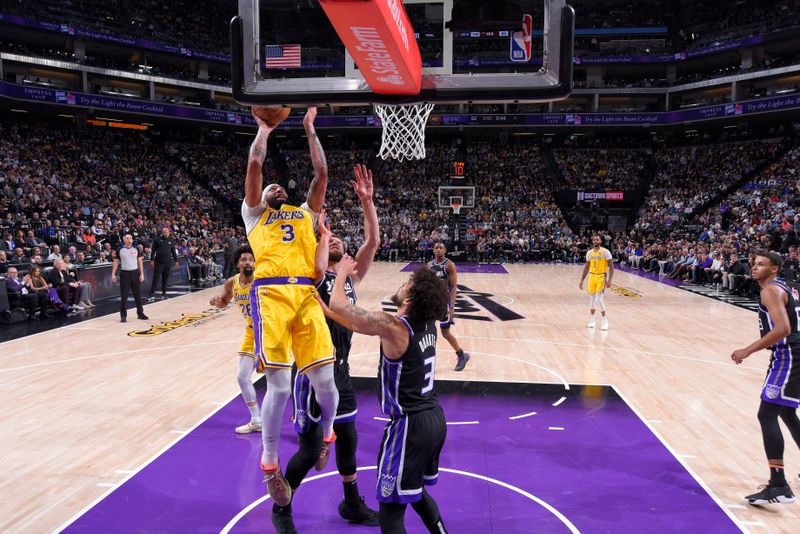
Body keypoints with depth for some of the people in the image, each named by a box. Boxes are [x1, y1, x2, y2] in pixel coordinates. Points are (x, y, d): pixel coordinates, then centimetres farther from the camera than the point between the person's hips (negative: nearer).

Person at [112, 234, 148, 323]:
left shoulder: (136, 249, 3)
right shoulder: (120, 250, 0)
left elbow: (140, 262, 5)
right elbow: (116, 262, 5)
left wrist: (142, 274, -2)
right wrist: (113, 274, -3)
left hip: (135, 273, 2)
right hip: (124, 273, -1)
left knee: (138, 295, 7)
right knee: (124, 296, 0)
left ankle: (140, 313, 18)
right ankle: (123, 316, 7)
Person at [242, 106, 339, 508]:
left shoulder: (305, 213, 31)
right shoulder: (254, 213, 24)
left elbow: (322, 174, 24)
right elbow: (254, 165, 13)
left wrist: (310, 131, 29)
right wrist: (264, 131, 25)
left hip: (306, 294, 3)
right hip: (271, 295, -2)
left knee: (324, 380, -4)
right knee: (279, 384, -10)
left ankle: (326, 433, 28)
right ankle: (270, 462, 12)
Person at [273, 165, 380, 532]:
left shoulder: (350, 276, 7)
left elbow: (373, 240, -2)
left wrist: (366, 200, -9)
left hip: (341, 370, 7)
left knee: (347, 439, 19)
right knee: (309, 451, 2)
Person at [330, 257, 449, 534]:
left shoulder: (391, 326, -22)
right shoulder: (428, 325, 1)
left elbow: (338, 305, -16)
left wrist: (342, 272, 3)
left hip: (409, 425, -8)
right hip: (435, 418, 8)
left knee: (390, 511, 5)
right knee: (416, 491, 28)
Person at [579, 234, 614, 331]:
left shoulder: (605, 252, -9)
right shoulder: (589, 252, 6)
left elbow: (611, 266, -9)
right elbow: (586, 267, 14)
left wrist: (609, 280, -17)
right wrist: (582, 280, 11)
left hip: (602, 276, -5)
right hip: (592, 276, 5)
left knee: (599, 299, -14)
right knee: (591, 299, 10)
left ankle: (605, 320, 0)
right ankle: (592, 319, 26)